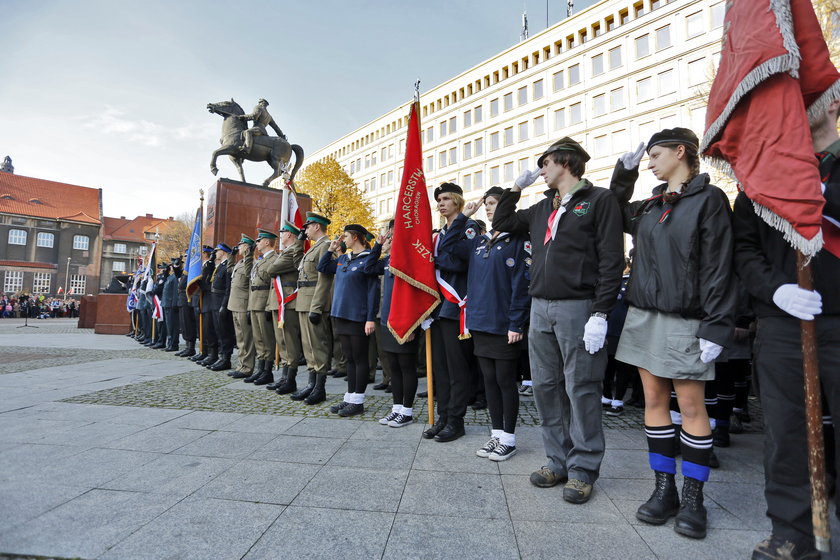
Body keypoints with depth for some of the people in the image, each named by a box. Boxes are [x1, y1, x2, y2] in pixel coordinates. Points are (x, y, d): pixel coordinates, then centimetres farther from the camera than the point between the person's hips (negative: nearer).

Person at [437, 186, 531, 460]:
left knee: (505, 381, 4)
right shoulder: (480, 241, 14)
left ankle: (508, 438, 20)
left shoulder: (518, 239, -6)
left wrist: (516, 323, -17)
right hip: (480, 322, 7)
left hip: (503, 325, -6)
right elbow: (445, 250, 15)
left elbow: (522, 283, -12)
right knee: (489, 380, 13)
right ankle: (496, 434, 26)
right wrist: (462, 218, 11)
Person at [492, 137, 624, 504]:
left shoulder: (599, 200, -2)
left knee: (581, 389, 1)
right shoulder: (542, 208, 17)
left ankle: (583, 469, 16)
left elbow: (611, 260, -10)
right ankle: (558, 461, 25)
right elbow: (502, 222, 27)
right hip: (540, 308, 7)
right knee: (546, 387, 10)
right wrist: (516, 188, 18)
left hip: (578, 309, -7)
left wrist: (600, 315, -16)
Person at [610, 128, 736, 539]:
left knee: (691, 405, 1)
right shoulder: (650, 206, 13)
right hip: (644, 316, 6)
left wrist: (715, 328, -15)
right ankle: (664, 490, 18)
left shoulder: (708, 198, -3)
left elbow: (718, 268, -9)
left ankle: (693, 497, 16)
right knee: (654, 400, 7)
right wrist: (624, 171, 20)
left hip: (685, 320, -5)